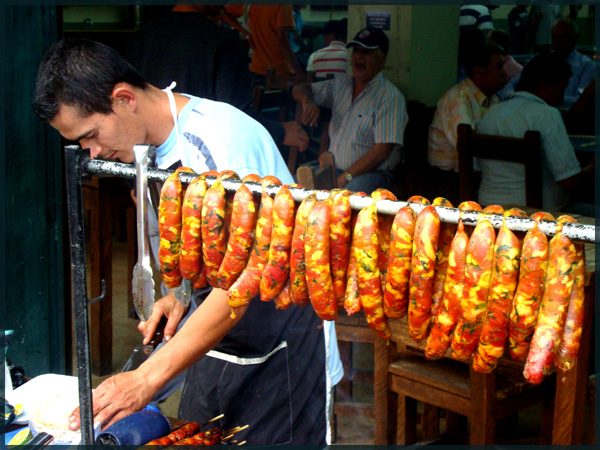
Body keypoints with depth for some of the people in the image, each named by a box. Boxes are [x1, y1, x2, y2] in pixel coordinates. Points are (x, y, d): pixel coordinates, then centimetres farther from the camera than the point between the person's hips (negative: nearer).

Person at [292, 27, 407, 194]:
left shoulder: (391, 98, -7)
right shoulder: (340, 86, 15)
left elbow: (382, 150, -16)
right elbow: (300, 89, 24)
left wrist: (345, 177, -21)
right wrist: (307, 101, -2)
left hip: (372, 173, -6)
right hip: (333, 168, 6)